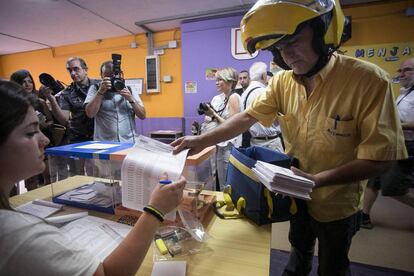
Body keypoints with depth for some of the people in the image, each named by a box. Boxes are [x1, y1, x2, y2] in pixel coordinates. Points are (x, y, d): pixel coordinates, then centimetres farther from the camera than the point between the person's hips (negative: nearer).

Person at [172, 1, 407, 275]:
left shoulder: (369, 81, -25)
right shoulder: (282, 82, -10)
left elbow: (378, 159, -23)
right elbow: (247, 118, -9)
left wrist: (317, 180, -36)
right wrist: (202, 141, -19)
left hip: (337, 205, -3)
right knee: (299, 248, 31)